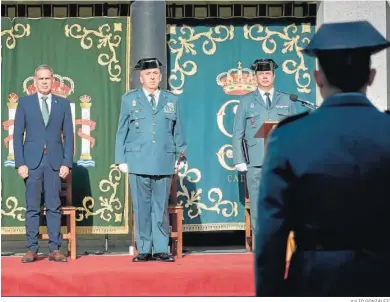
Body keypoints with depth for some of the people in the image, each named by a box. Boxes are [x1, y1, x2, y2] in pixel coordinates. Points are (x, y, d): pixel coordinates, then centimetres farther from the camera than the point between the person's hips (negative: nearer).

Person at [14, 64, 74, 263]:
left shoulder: (63, 104, 9)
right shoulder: (25, 103, 6)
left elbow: (68, 136, 6)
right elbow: (18, 135, 4)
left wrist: (67, 163, -3)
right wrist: (20, 163, -5)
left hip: (55, 162, 1)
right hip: (32, 161, 0)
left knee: (54, 207, 2)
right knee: (32, 207, 1)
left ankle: (54, 249, 5)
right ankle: (32, 250, 6)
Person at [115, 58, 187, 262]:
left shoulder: (172, 100, 13)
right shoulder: (129, 99, 10)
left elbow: (178, 131, 12)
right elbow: (121, 131, 8)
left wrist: (181, 156, 7)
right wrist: (121, 159, 3)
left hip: (164, 161, 1)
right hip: (138, 161, -1)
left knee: (161, 207, 2)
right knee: (141, 207, 2)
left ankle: (161, 250, 8)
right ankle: (144, 250, 9)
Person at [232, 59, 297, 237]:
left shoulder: (286, 101, 13)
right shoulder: (246, 101, 11)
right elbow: (237, 134, 8)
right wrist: (239, 161, -1)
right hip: (256, 165, 0)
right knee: (258, 210, 0)